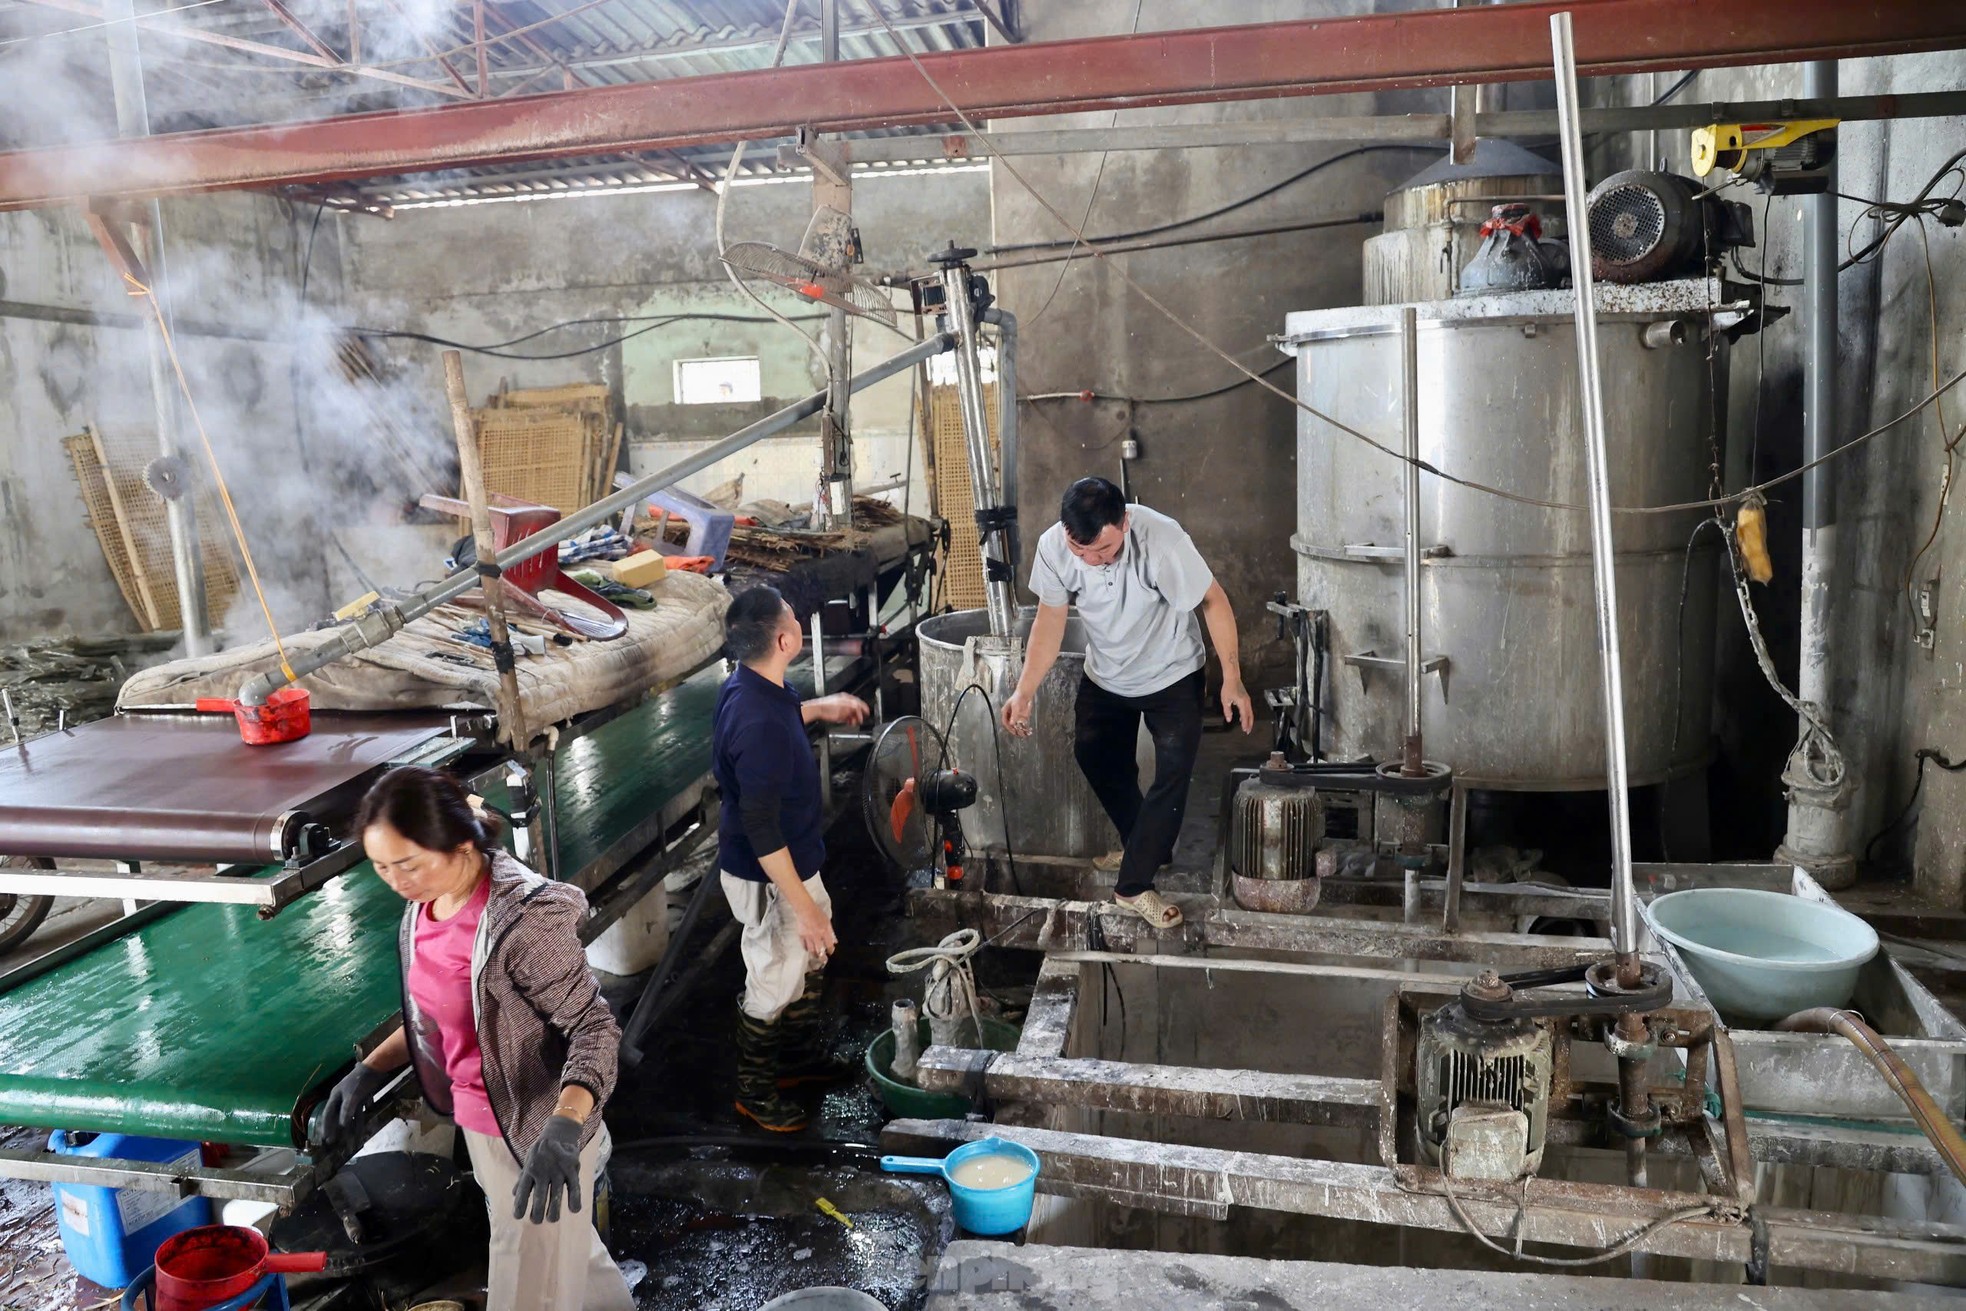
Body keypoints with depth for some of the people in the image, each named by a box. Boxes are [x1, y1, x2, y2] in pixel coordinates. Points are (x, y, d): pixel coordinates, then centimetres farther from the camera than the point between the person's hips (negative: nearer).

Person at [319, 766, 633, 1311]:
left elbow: (594, 1028, -27)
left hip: (537, 1127, -8)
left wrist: (563, 1127, -41)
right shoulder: (424, 905, -4)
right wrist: (370, 1070, 2)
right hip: (480, 1121, 8)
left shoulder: (524, 920, -30)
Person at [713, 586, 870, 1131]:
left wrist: (819, 708, 15)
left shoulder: (753, 684, -7)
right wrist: (803, 907, -25)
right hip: (769, 876, -9)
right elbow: (760, 831, -31)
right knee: (775, 982, 12)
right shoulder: (758, 723, -36)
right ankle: (755, 1091, 36)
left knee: (811, 958, 27)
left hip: (793, 858, 10)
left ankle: (804, 1057, 49)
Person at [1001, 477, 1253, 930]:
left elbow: (1214, 601, -22)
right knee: (1095, 758, 15)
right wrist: (1024, 692, -18)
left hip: (1172, 676, -4)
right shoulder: (1052, 547, -25)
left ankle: (1135, 884, 1)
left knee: (1174, 772, -11)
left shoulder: (1160, 538, -36)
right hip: (1105, 677, 4)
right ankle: (1146, 846, 38)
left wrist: (1232, 681, -19)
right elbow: (1050, 619, -10)